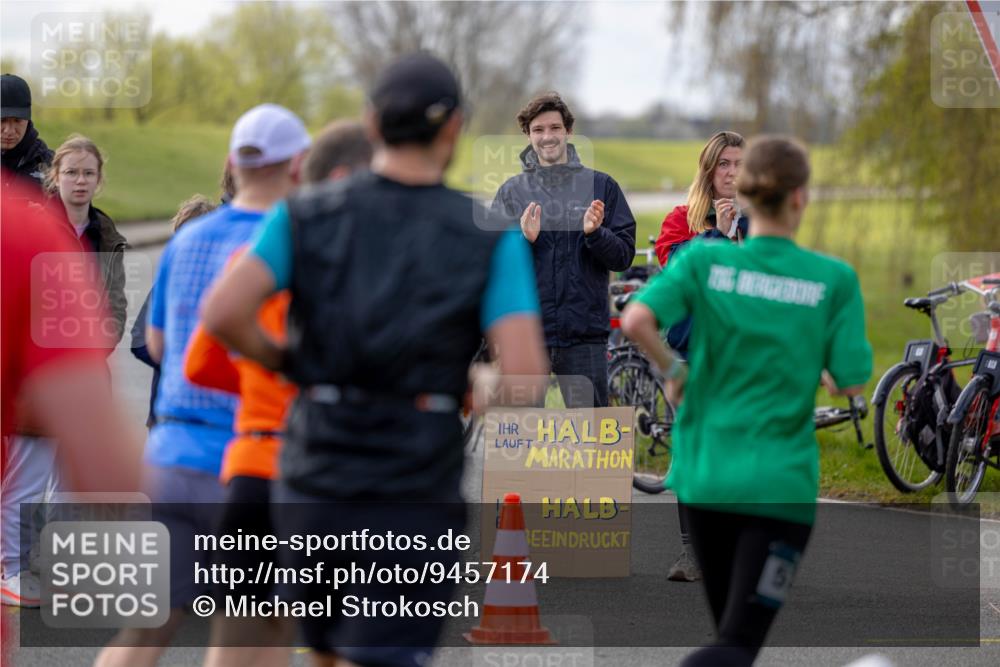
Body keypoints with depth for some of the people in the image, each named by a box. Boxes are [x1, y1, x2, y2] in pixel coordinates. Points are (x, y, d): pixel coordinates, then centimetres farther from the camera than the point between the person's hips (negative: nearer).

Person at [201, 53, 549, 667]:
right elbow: (527, 379, -12)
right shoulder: (491, 237, -1)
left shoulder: (306, 216, 3)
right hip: (415, 500, -3)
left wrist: (284, 362, 8)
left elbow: (222, 315, -12)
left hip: (314, 486, 3)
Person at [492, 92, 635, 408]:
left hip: (585, 334, -1)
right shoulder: (511, 192, 9)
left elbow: (624, 256, 3)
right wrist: (523, 239, -14)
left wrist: (594, 233, -15)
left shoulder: (601, 186, 7)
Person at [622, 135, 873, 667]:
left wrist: (672, 370, 2)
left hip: (704, 477, 3)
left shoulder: (704, 259, -2)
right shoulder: (834, 279, -6)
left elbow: (636, 321, -16)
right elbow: (852, 385, -7)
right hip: (781, 484, -3)